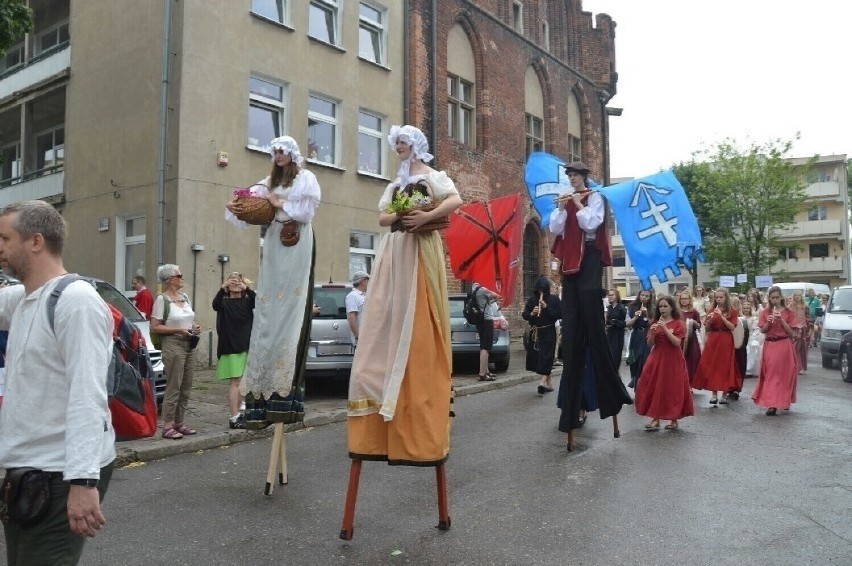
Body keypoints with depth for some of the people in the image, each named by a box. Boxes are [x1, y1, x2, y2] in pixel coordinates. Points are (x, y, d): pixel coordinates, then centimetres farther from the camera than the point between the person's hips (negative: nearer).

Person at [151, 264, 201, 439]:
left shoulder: (185, 297, 15)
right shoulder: (162, 299, -6)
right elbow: (154, 327, -11)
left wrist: (195, 328, 6)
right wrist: (179, 330, -17)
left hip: (190, 345, 7)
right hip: (173, 344, -7)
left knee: (186, 387, 9)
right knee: (173, 387, -7)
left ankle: (179, 423, 18)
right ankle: (168, 426, -1)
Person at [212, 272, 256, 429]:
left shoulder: (247, 301, 9)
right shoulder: (224, 302, 3)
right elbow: (215, 305, -20)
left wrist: (248, 288, -31)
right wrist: (222, 288, -37)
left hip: (247, 346, 4)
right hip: (229, 347, -3)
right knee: (235, 382, -9)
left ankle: (238, 413, 21)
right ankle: (234, 418, -8)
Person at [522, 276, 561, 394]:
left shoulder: (554, 299, 0)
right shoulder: (532, 299, 6)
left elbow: (559, 315, -8)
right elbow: (524, 314, 4)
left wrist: (546, 307, -18)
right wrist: (531, 313, -17)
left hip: (548, 332, -4)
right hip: (535, 332, 4)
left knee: (546, 356, -14)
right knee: (535, 356, 6)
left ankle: (543, 381, -25)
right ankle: (549, 383, 18)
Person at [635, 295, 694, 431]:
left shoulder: (678, 323, -3)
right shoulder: (655, 323, 9)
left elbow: (677, 342, -15)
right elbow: (650, 344, 5)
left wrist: (665, 329, -22)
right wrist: (652, 332, -13)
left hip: (672, 360, -4)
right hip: (656, 359, 4)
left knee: (673, 389, 0)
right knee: (655, 388, 0)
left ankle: (674, 419, 13)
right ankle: (655, 419, 6)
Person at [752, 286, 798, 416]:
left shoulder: (788, 312, 1)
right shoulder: (765, 312, 6)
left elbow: (791, 332, -3)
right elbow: (762, 330, 3)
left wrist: (781, 320, -14)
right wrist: (768, 322, -14)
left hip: (784, 345, -2)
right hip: (769, 345, 2)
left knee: (782, 373, -1)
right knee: (770, 374, 3)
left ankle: (782, 401, 2)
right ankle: (772, 402, 9)